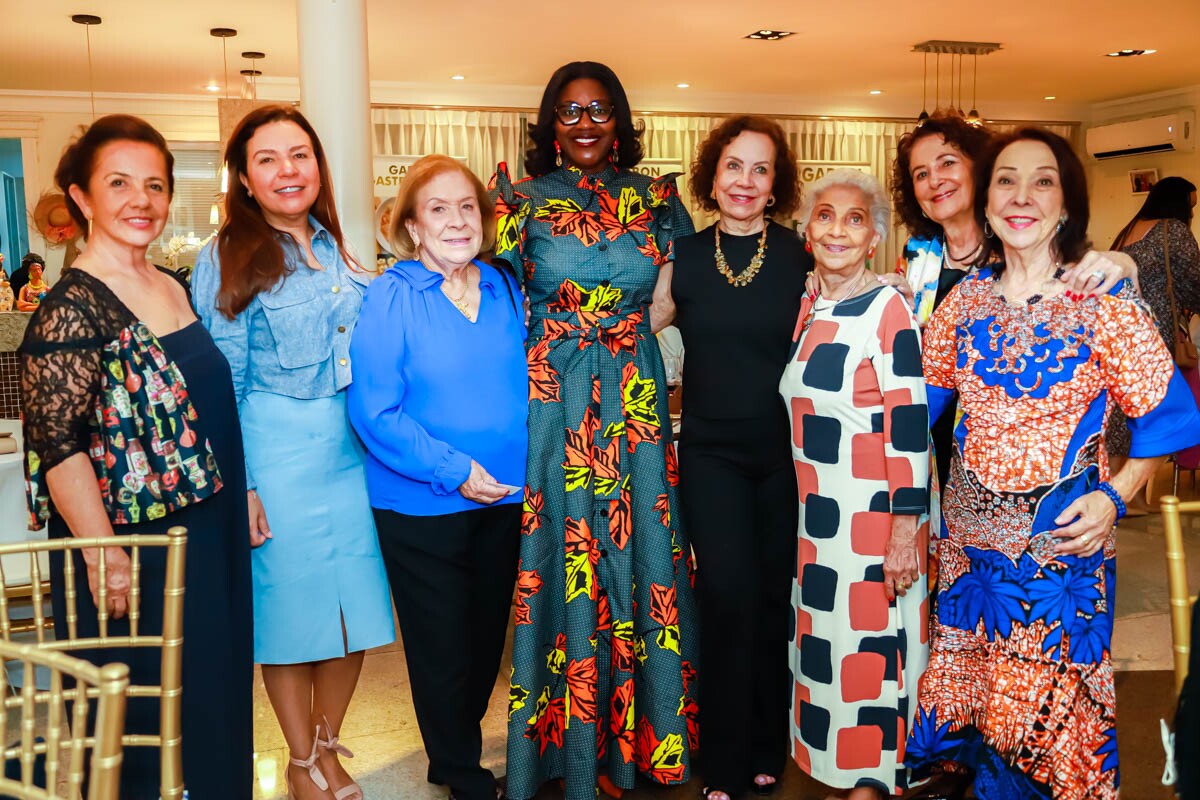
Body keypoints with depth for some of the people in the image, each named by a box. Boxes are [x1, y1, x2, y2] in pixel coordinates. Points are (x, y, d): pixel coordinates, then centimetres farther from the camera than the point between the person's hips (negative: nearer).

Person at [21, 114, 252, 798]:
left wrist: (242, 499, 15)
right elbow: (57, 444, -19)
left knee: (214, 696, 18)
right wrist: (104, 554, -20)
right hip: (133, 549, -7)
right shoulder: (72, 308, -15)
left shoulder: (176, 289, 8)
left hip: (207, 534, 7)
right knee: (145, 713, 7)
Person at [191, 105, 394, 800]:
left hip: (352, 448, 5)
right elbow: (224, 385, -7)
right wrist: (240, 486, -11)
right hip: (277, 452, -5)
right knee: (290, 608, 6)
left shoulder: (336, 249, 11)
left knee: (354, 607, 10)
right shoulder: (225, 260, -5)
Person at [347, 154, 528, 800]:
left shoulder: (506, 289, 3)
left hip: (504, 501, 5)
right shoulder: (389, 298, -11)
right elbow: (374, 411, -17)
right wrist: (453, 469, -21)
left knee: (488, 638, 19)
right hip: (422, 508, -5)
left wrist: (528, 459, -1)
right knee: (443, 648, 9)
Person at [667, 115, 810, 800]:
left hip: (784, 448, 0)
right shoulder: (684, 256, 1)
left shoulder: (798, 257, -1)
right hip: (711, 449, 0)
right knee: (729, 596, -5)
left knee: (775, 594, 8)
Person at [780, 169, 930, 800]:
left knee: (870, 649, 3)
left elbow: (909, 428, -17)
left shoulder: (889, 311, -14)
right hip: (816, 512, 7)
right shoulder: (808, 309, 8)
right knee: (824, 643, 16)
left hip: (873, 514, -7)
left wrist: (905, 529, -19)